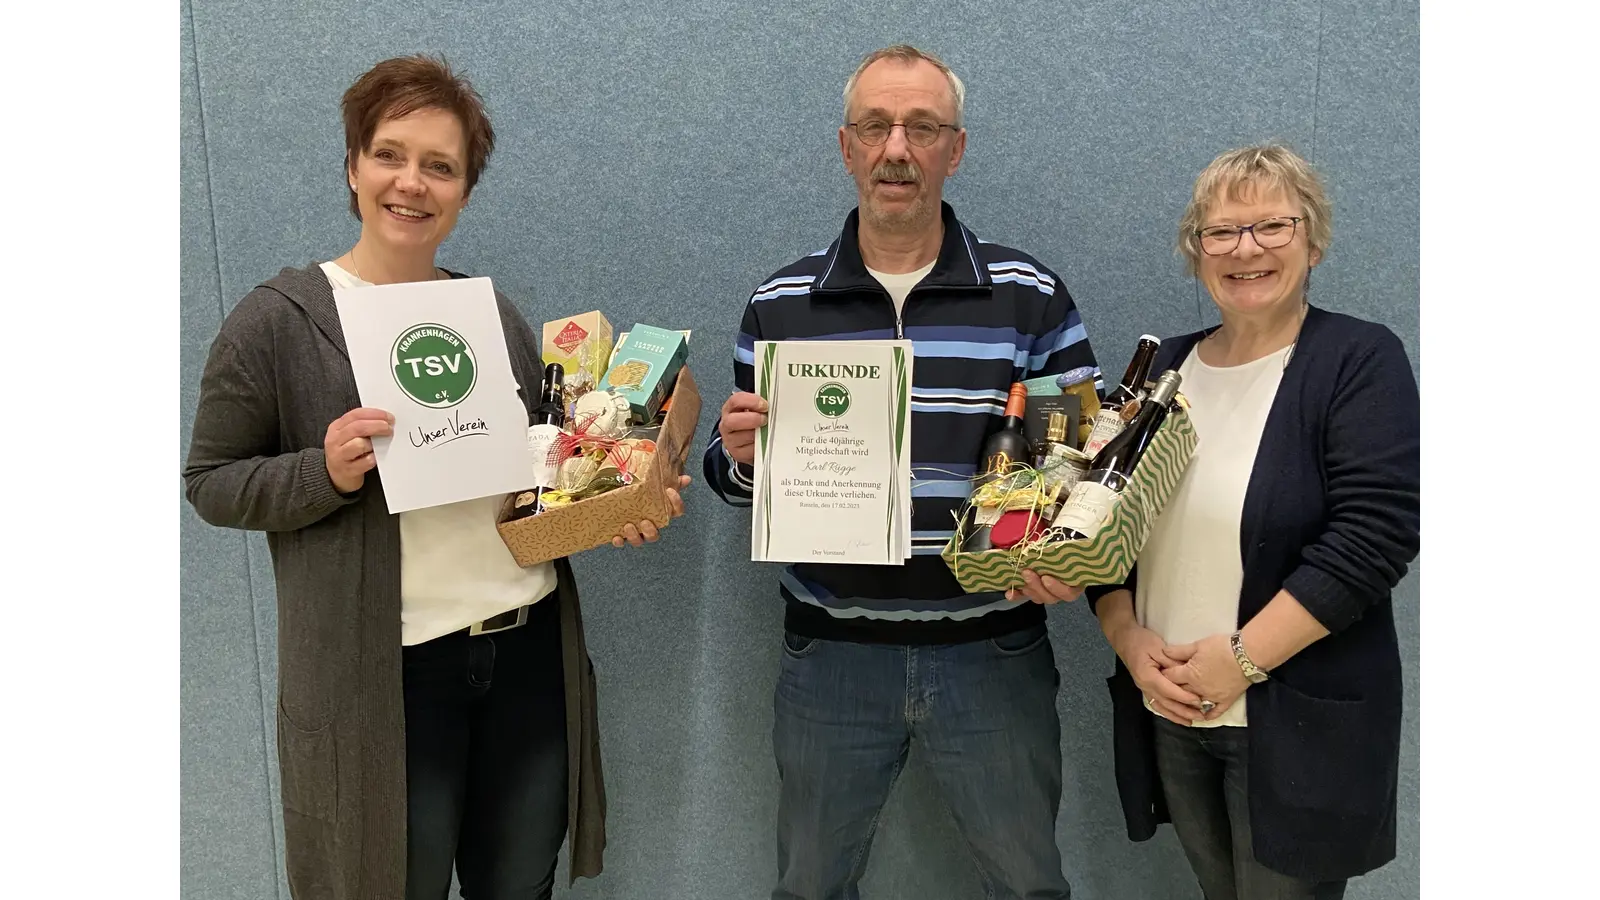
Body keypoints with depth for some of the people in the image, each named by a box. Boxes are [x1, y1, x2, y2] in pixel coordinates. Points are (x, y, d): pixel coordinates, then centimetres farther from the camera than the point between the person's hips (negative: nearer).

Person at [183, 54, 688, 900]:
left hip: (532, 648, 5)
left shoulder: (496, 314, 8)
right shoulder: (276, 320, -7)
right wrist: (325, 473, -21)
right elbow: (210, 481, -3)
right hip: (386, 674, -4)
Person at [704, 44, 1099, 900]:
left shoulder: (1030, 297, -2)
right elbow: (738, 477, 9)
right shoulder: (779, 305, 2)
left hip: (992, 653, -1)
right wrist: (737, 453, -14)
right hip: (831, 657, 1)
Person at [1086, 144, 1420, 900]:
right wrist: (1128, 638, -7)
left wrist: (1243, 658, -19)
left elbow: (1373, 537, -17)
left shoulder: (1359, 360, -7)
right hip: (1169, 714, 5)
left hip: (1297, 721, -4)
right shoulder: (1166, 367, 8)